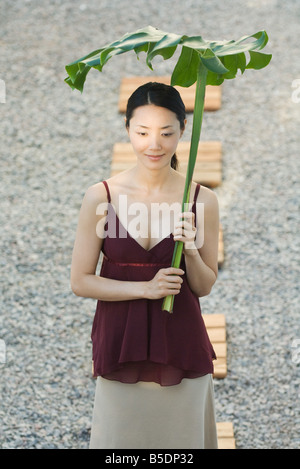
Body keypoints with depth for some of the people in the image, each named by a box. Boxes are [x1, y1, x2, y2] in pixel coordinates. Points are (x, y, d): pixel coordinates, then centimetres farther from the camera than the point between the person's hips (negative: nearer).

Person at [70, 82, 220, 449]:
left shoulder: (201, 200, -5)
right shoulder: (100, 197, -8)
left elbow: (204, 286, 4)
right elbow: (80, 282, -5)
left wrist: (191, 251, -17)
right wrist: (144, 288, -17)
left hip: (181, 344, 1)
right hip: (120, 344, 0)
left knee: (180, 434, 10)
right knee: (120, 437, 10)